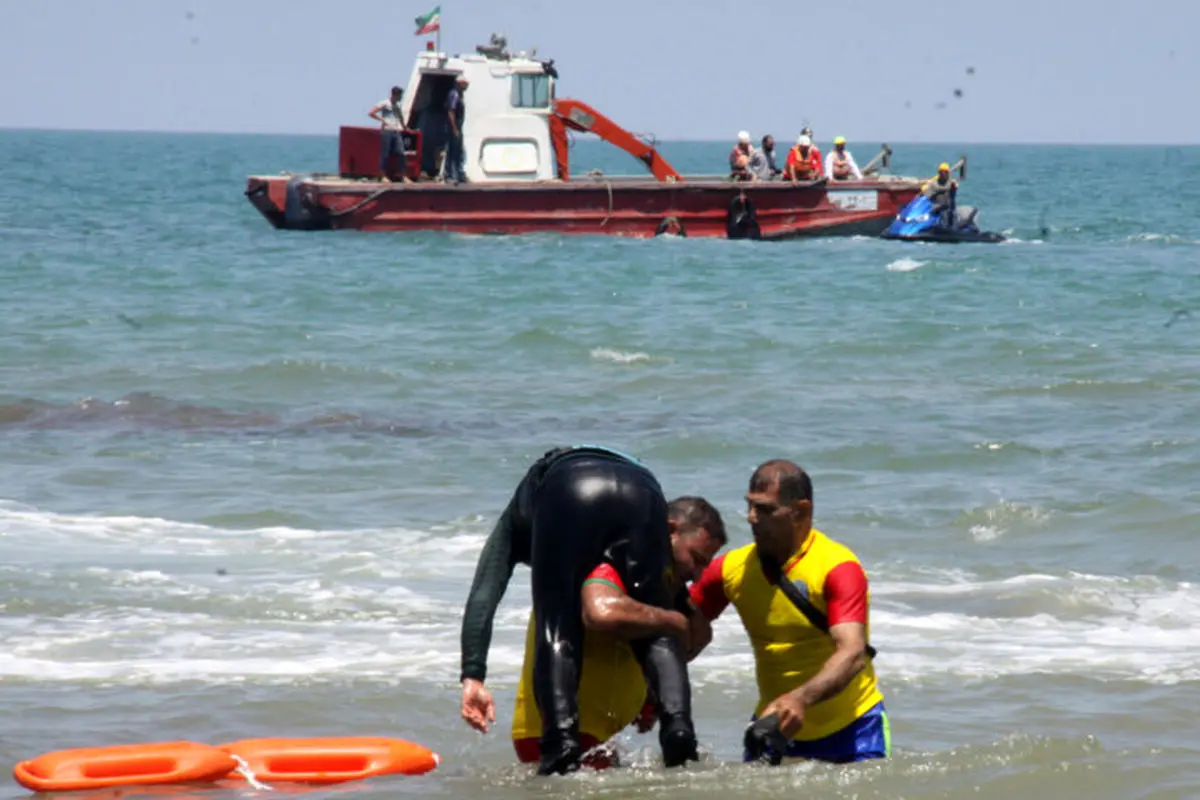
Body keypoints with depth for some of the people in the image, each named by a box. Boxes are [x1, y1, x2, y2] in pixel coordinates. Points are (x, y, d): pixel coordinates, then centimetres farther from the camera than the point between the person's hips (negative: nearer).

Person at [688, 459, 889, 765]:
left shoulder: (839, 568, -19)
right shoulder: (732, 568, -3)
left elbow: (852, 654, -31)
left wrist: (801, 699, -48)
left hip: (850, 728, -4)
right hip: (774, 727, 4)